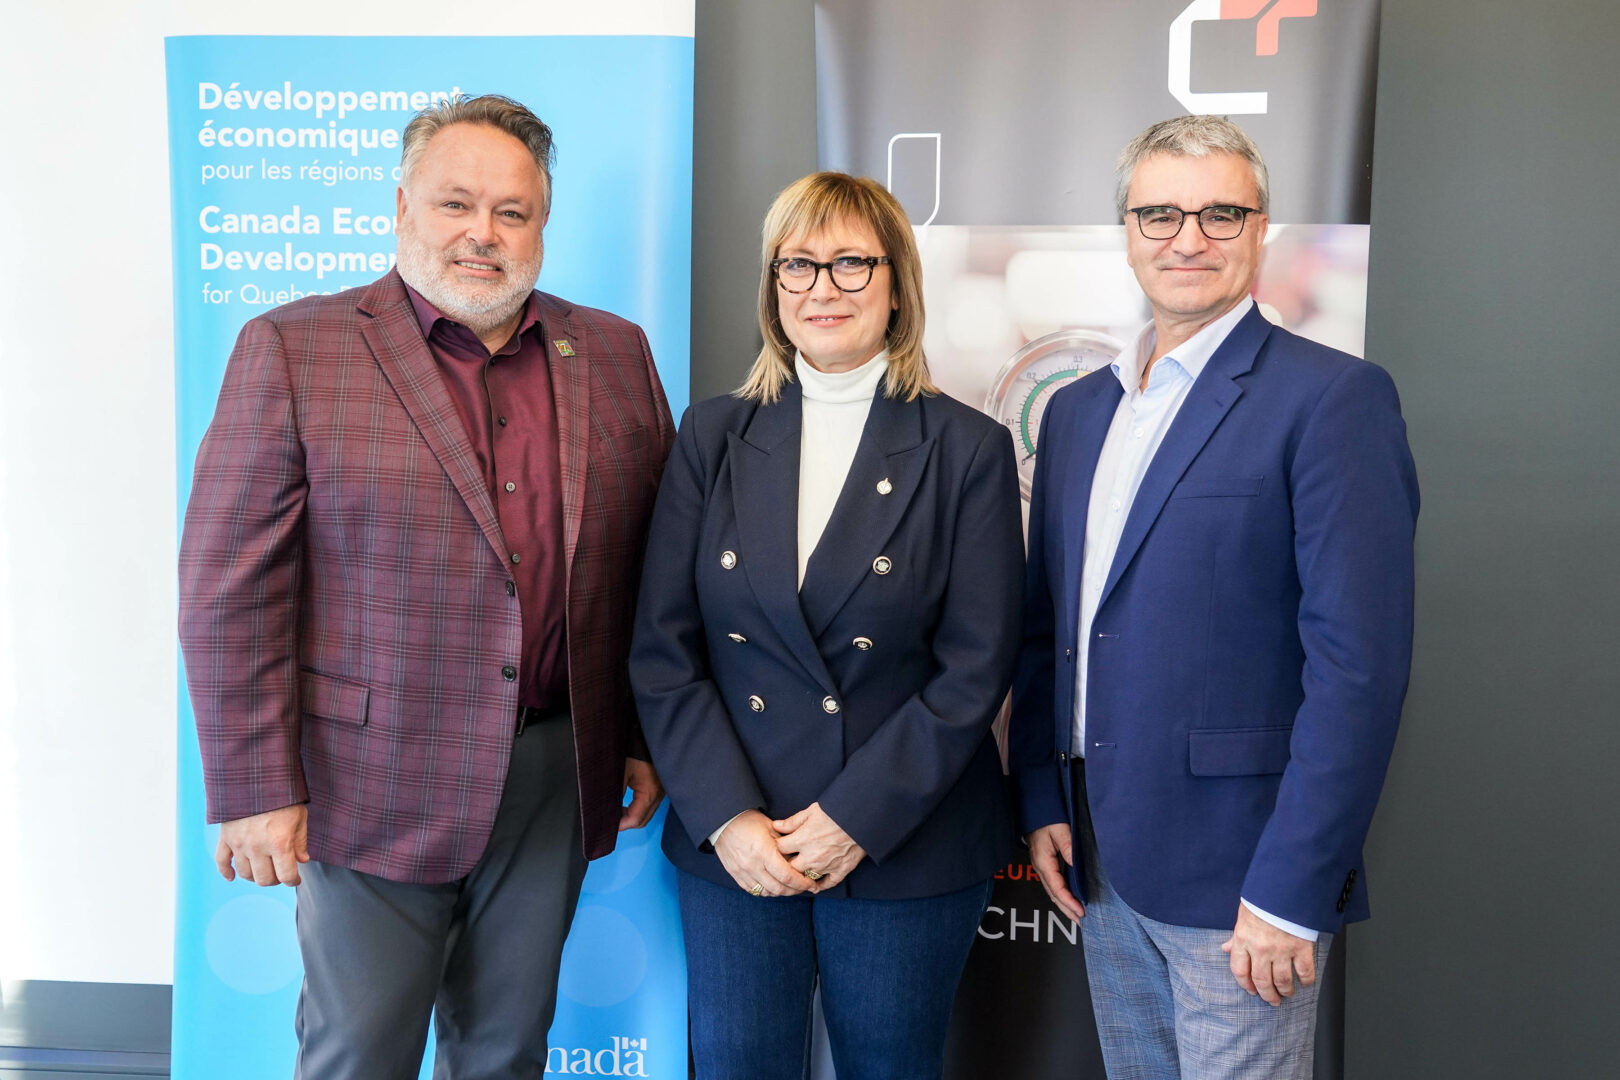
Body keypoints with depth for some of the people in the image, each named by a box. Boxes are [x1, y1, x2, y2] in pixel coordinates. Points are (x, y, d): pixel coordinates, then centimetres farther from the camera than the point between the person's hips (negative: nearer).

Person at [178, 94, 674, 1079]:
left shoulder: (616, 356, 5)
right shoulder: (293, 349, -6)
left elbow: (652, 568, 9)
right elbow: (232, 591, -8)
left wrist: (647, 739, 8)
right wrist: (257, 792, -9)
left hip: (558, 779, 3)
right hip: (372, 787, -3)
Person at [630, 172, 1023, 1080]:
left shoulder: (969, 448, -2)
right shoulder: (713, 436, 4)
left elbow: (976, 668, -7)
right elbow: (663, 648, 0)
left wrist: (858, 818, -12)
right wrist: (726, 817, -8)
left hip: (907, 847, -1)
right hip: (732, 844, 2)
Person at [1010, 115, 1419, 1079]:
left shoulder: (1333, 397, -10)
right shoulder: (1078, 409, 11)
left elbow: (1361, 662, -16)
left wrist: (1293, 891, -18)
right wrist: (1043, 802, 7)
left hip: (1236, 875, -6)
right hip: (1101, 864, 6)